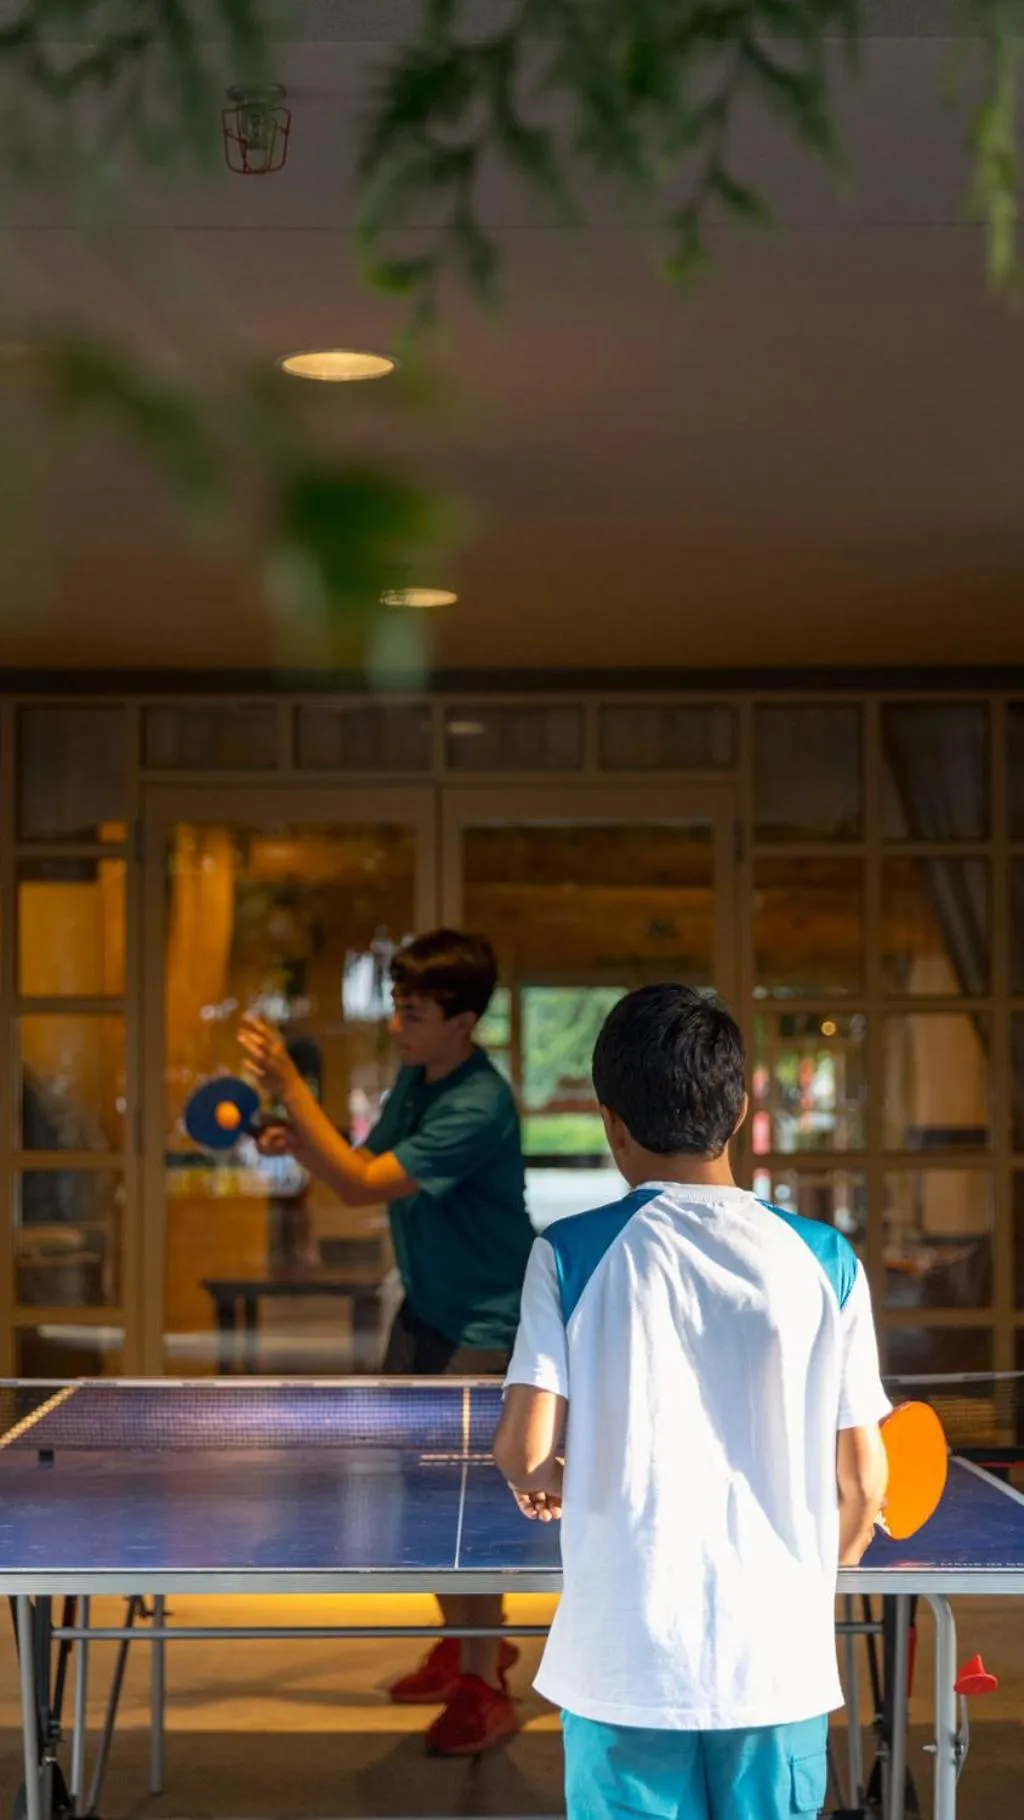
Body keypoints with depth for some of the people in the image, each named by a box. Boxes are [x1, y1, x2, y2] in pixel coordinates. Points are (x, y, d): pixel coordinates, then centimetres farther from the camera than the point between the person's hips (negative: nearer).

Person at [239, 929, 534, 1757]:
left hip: (485, 1320, -9)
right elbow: (364, 1164, 11)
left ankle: (485, 1691, 6)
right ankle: (469, 1643, 36)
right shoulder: (414, 1076, 0)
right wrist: (296, 1142, -8)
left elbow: (363, 1185, -32)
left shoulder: (477, 1107, -28)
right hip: (424, 1308, 9)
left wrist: (288, 1083, -32)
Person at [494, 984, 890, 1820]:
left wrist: (541, 1480, 13)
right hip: (779, 1665, 1)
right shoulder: (825, 1261, -2)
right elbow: (861, 1475, 0)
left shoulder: (571, 1253, -5)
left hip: (625, 1665, -1)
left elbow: (524, 1448, -11)